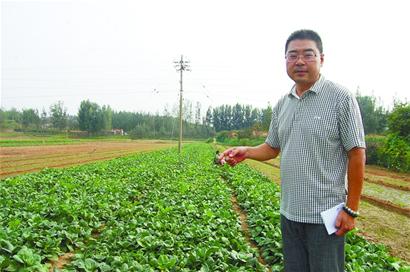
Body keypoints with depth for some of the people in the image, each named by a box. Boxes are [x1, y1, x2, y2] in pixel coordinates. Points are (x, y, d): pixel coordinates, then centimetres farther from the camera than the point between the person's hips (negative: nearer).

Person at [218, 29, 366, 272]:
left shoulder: (340, 97, -10)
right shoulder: (282, 104, 7)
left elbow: (357, 155, -11)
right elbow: (272, 147, 15)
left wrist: (351, 210, -12)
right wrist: (246, 151, -5)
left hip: (325, 215, -5)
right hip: (289, 212, 6)